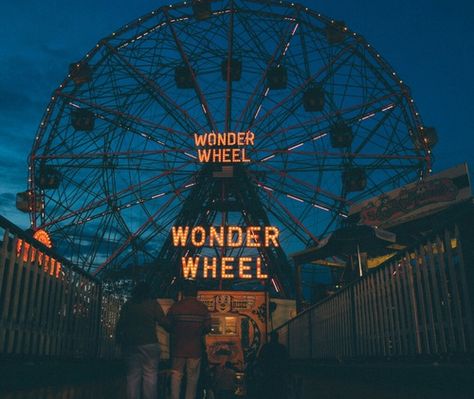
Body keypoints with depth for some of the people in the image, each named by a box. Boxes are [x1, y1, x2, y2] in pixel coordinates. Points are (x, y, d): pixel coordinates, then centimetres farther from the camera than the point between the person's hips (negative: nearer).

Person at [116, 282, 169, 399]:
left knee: (132, 375, 9)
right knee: (150, 375, -1)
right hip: (149, 343, -4)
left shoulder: (127, 304, 10)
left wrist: (119, 339, 22)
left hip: (130, 344, 4)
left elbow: (120, 324, 12)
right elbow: (163, 322, -7)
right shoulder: (152, 303, -1)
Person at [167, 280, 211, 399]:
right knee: (192, 377, 9)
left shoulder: (175, 307, -7)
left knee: (176, 374, 9)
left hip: (178, 347, 0)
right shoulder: (203, 308, -4)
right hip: (195, 349, 0)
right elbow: (207, 328, -3)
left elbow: (168, 326, -3)